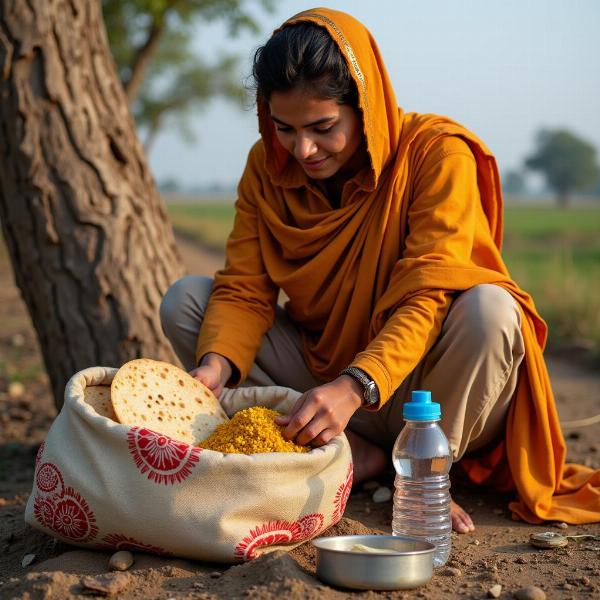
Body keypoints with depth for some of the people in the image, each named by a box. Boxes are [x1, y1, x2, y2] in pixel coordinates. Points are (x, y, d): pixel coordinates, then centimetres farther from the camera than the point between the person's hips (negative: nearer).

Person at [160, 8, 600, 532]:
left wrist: (356, 386, -43)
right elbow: (244, 290, -9)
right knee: (184, 301, -12)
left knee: (490, 308, -36)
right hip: (320, 363, 4)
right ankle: (358, 456, -14)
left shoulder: (436, 153, -18)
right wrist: (215, 364, -31)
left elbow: (427, 297, -27)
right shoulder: (266, 166, -5)